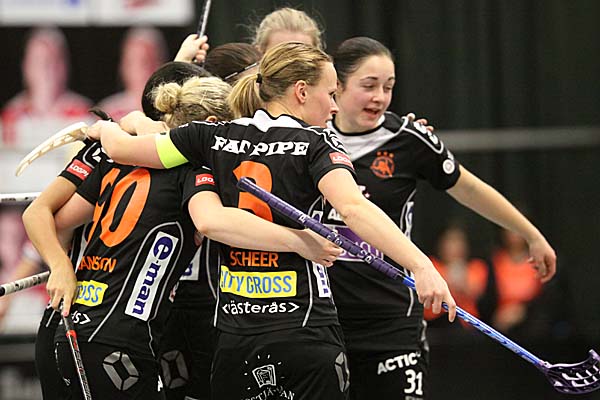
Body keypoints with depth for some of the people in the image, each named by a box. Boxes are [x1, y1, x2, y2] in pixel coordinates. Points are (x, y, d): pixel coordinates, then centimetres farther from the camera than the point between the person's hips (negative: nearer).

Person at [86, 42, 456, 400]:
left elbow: (121, 148, 9)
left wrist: (106, 128, 33)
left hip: (235, 331, 4)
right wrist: (422, 266, -32)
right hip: (305, 329, -4)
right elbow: (353, 208, -23)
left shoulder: (214, 137, 6)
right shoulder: (316, 143, -6)